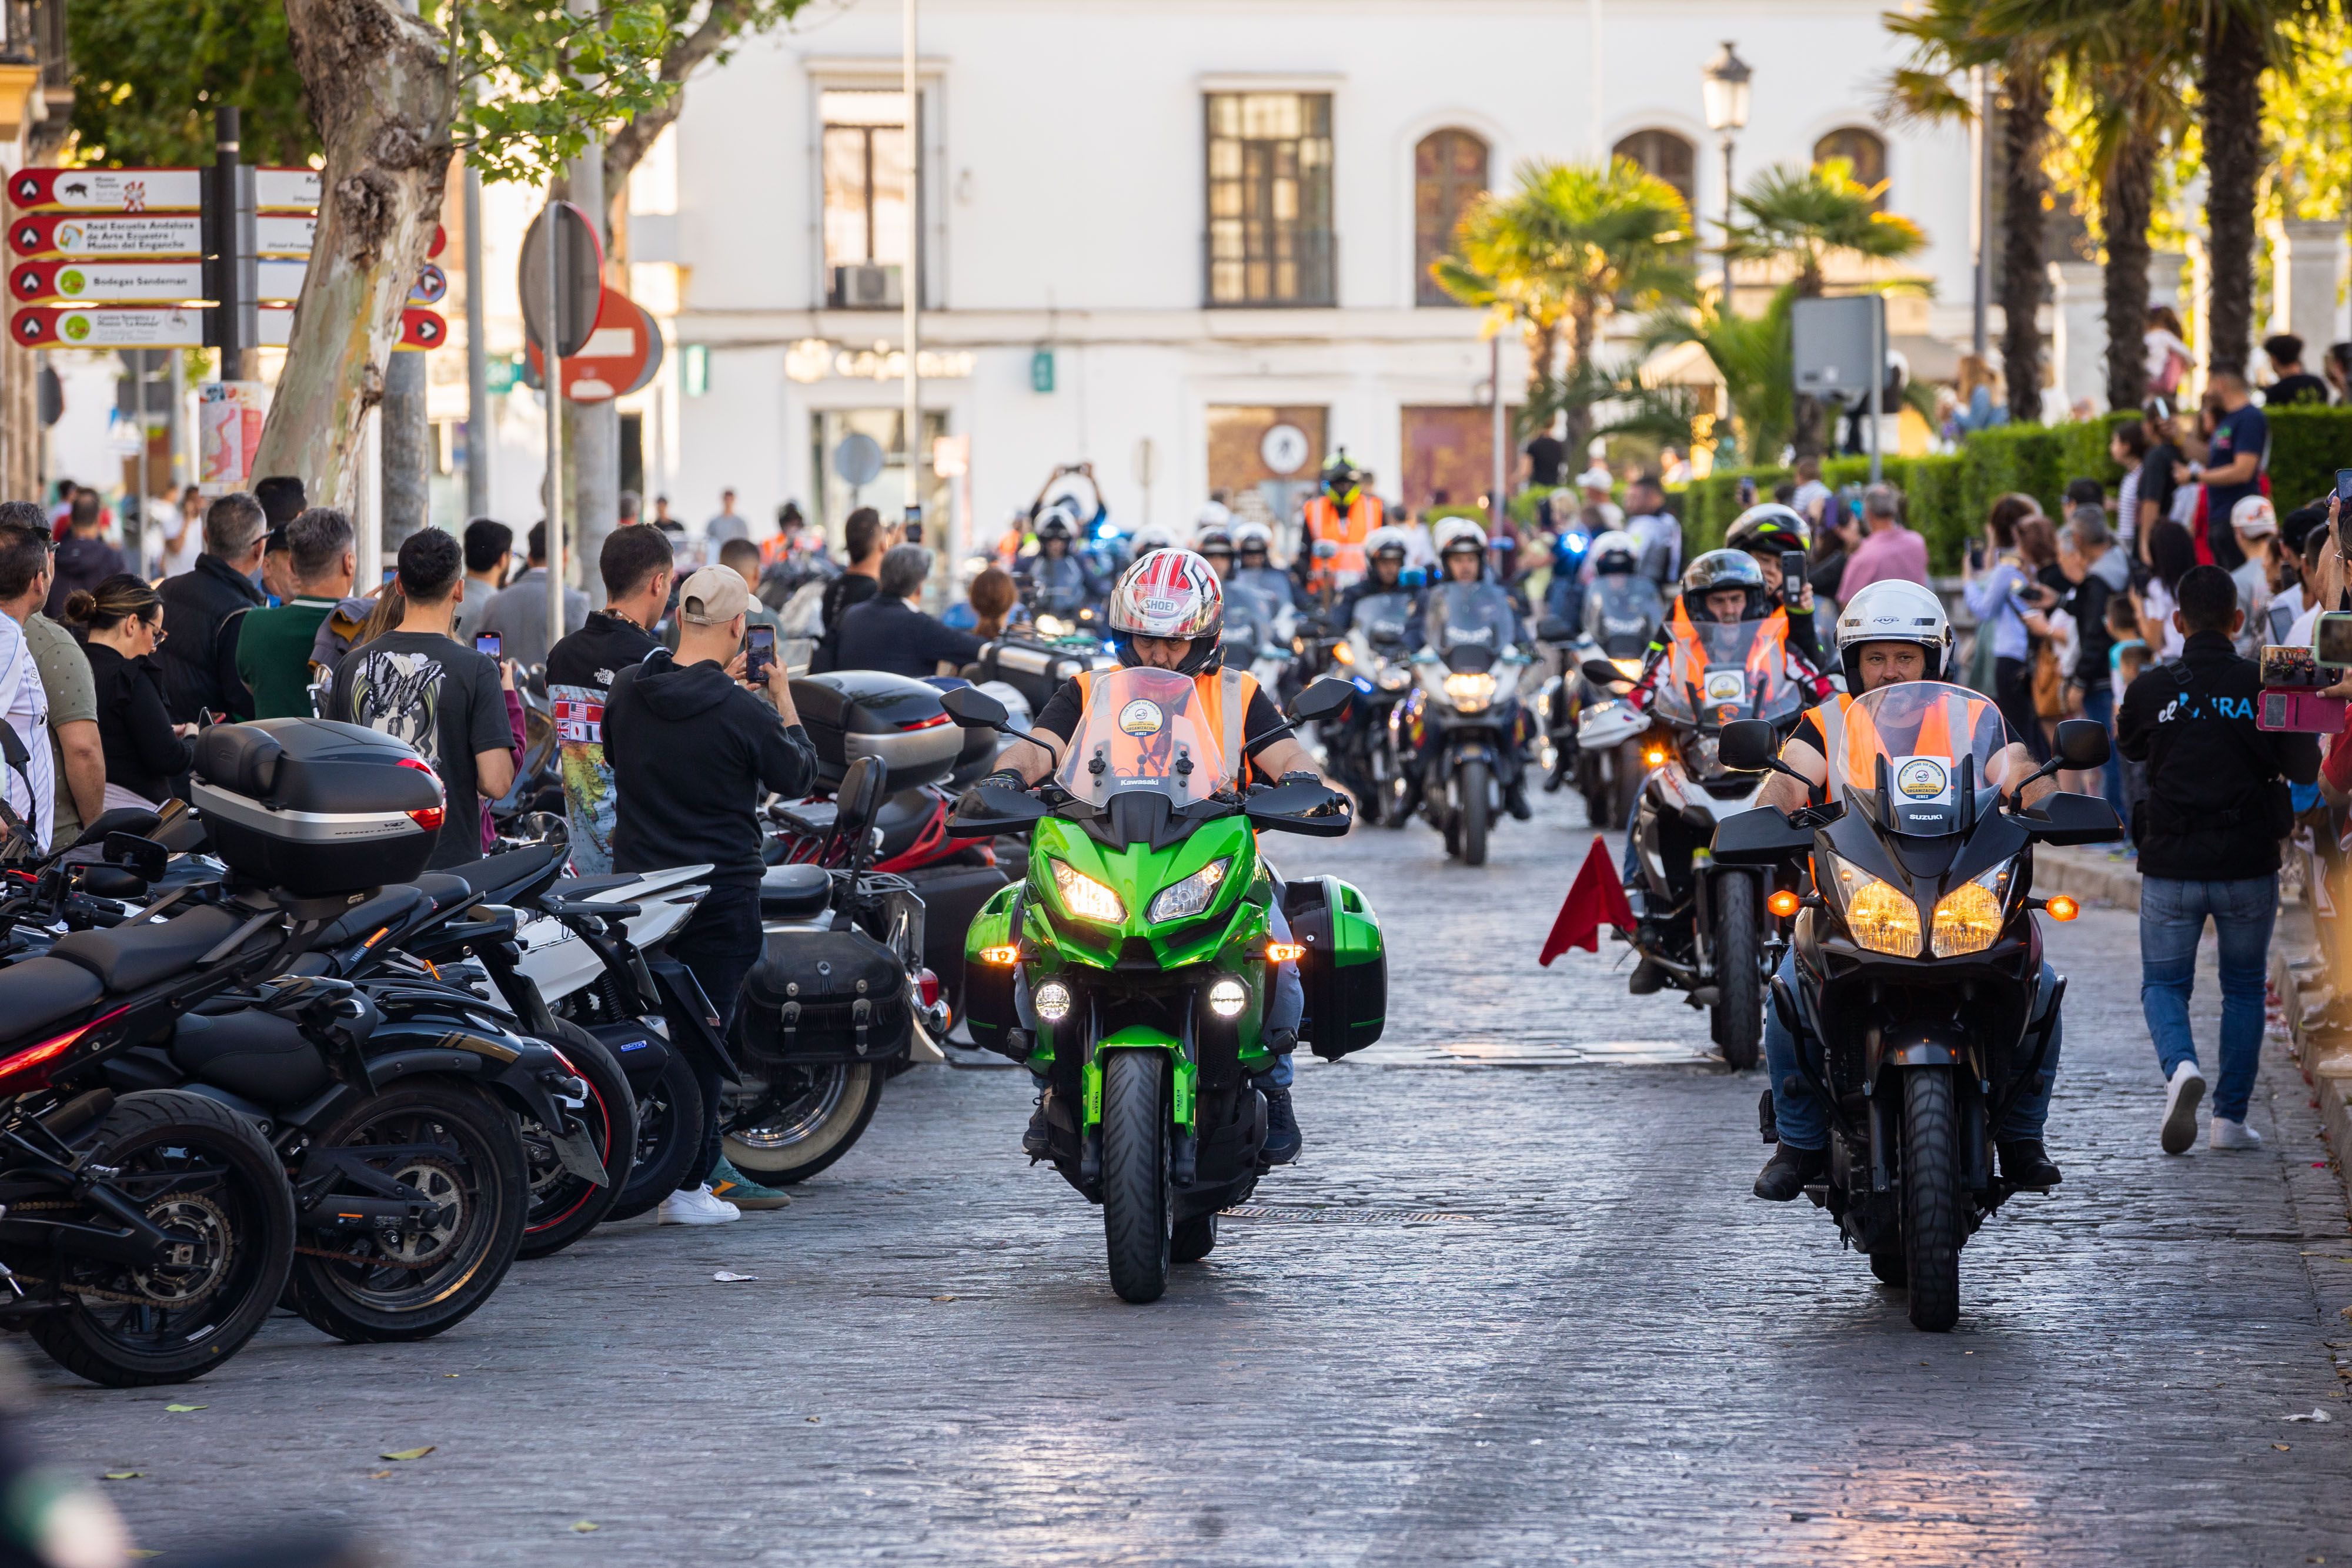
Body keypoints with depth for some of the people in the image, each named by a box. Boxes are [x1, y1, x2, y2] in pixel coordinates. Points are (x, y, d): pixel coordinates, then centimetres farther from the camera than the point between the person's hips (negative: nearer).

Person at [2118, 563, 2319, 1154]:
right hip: (2248, 866, 0)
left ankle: (2181, 1066, -19)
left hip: (2171, 867, 0)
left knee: (2163, 983, 12)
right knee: (2244, 987, 17)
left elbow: (2129, 746, 13)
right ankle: (2231, 1117, 13)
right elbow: (2305, 768, -4)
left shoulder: (2150, 690, -6)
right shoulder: (2265, 687, -7)